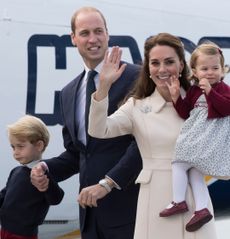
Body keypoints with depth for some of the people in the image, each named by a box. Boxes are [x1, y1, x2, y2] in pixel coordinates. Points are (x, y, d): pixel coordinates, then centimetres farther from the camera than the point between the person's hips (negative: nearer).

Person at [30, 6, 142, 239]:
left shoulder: (134, 77, -7)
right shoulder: (68, 94, 14)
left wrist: (107, 183, -18)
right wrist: (47, 169, 1)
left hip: (127, 204, -6)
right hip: (90, 205, 6)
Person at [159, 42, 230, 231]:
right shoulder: (194, 91, 15)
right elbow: (185, 113, 13)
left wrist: (210, 91, -26)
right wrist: (176, 97, -1)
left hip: (212, 138, -8)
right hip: (196, 137, 8)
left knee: (179, 164, -10)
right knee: (196, 172, 7)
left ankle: (179, 202, -5)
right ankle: (202, 209, 7)